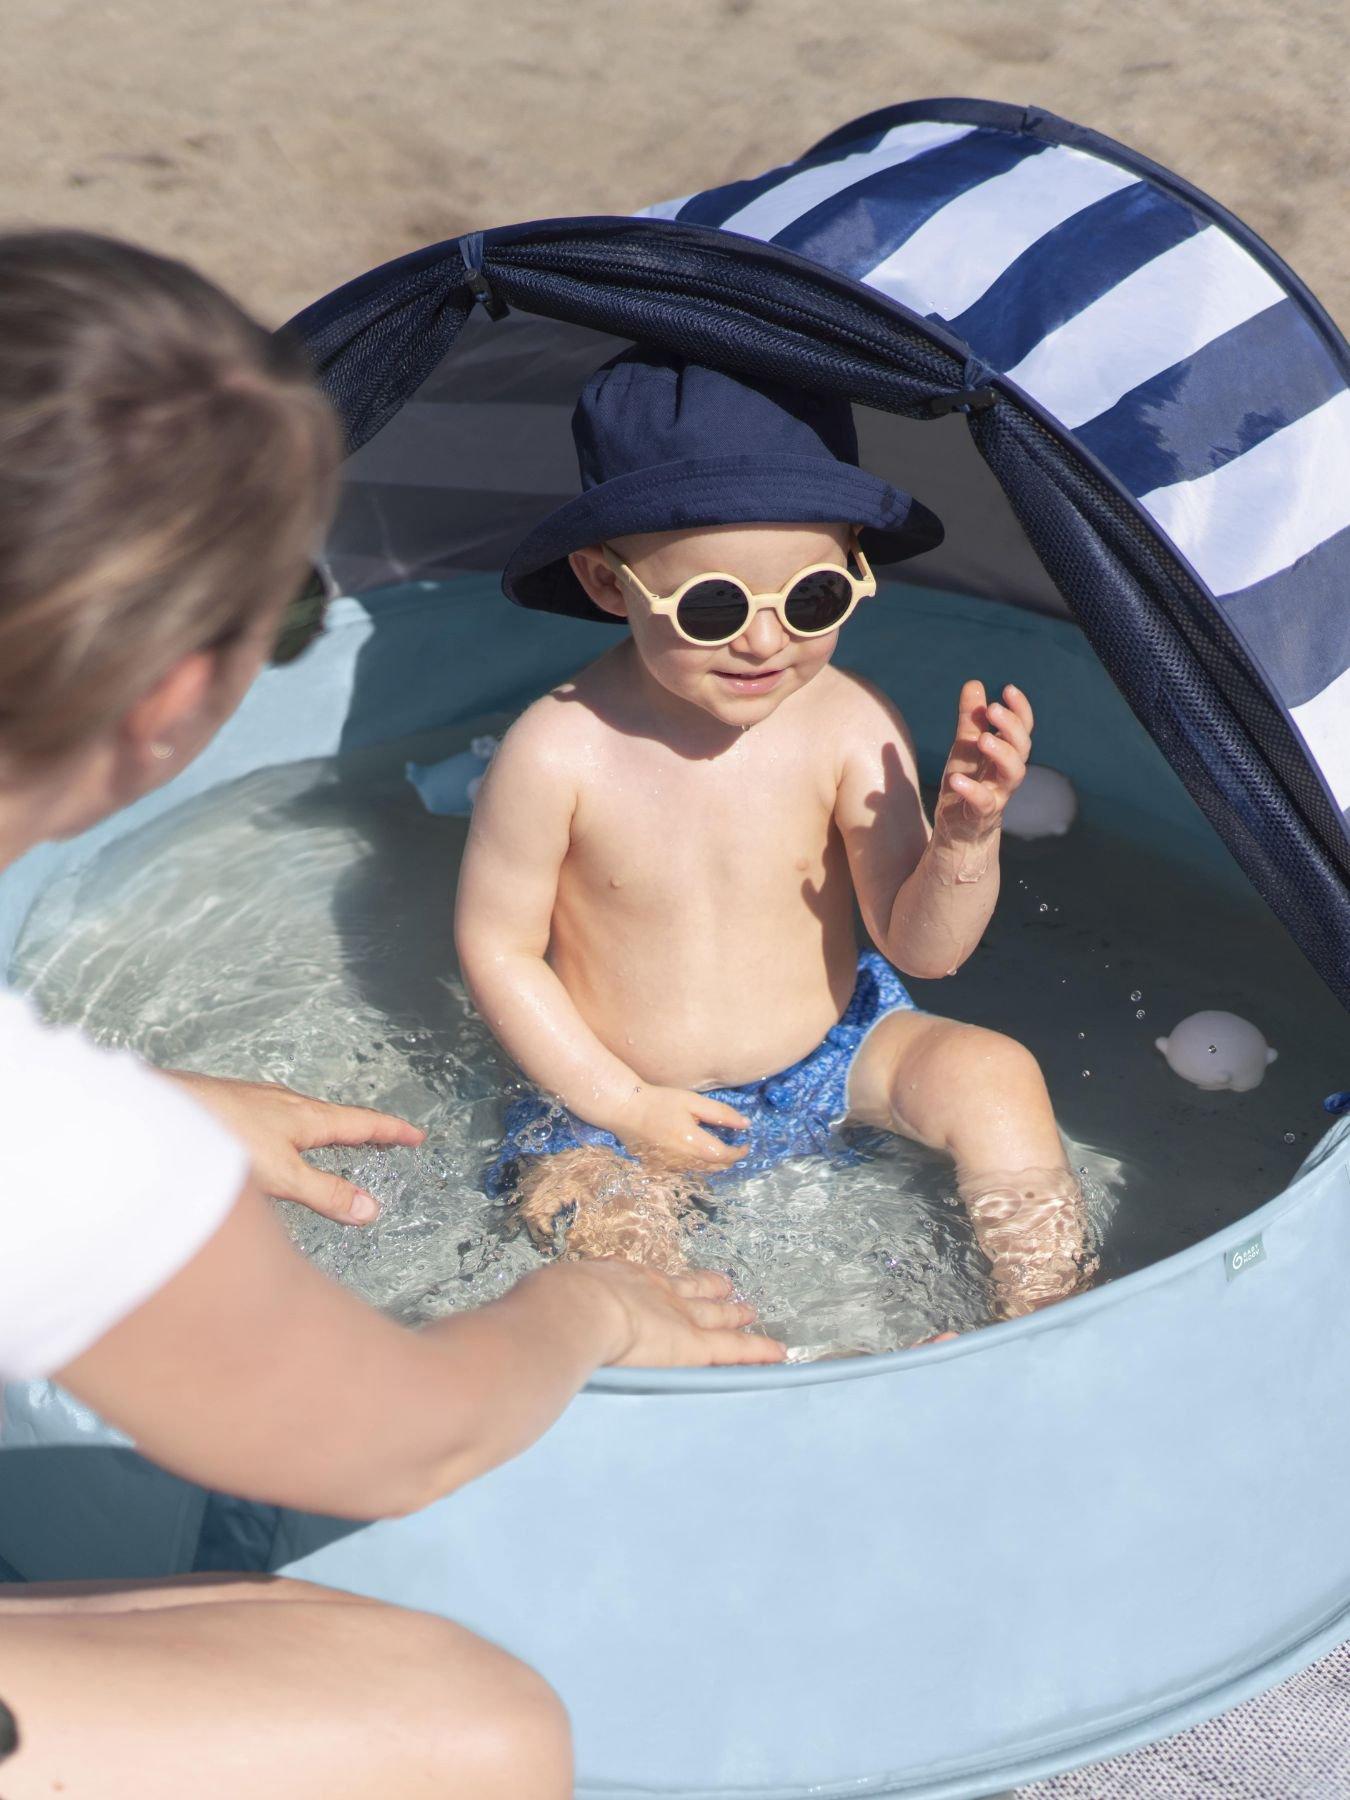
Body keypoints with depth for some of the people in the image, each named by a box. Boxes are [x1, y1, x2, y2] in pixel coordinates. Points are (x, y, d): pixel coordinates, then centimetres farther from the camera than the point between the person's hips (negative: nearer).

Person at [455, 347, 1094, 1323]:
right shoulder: (561, 751, -24)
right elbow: (497, 947, -12)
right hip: (626, 1097, -1)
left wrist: (966, 834, -34)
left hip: (828, 1052, 1)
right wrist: (619, 1104, -14)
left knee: (992, 1073, -15)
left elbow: (922, 947, -14)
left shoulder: (850, 725, -19)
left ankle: (1047, 1321, 0)